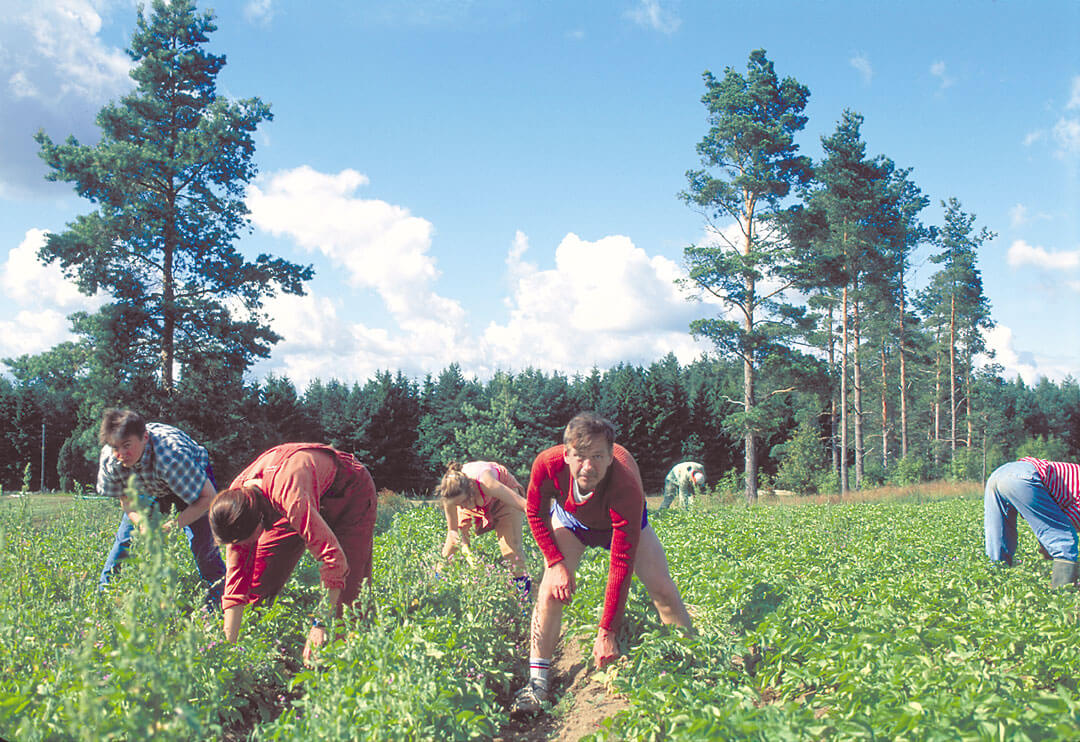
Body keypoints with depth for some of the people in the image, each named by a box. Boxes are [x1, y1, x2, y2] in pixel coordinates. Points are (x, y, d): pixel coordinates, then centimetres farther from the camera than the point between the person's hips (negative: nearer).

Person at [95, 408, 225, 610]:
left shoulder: (171, 454, -44)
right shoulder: (110, 459, -29)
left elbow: (208, 496, -34)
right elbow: (126, 498, -11)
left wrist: (174, 525, -38)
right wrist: (142, 524, -31)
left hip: (195, 478, -4)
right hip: (150, 490, 5)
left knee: (202, 542, -20)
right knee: (125, 538, -4)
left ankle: (218, 600, -6)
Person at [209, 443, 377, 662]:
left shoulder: (290, 496, -45)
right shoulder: (235, 499, -22)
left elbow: (333, 558, -45)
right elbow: (236, 575, -16)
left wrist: (321, 624, -45)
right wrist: (229, 644, -20)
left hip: (351, 492, -6)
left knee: (348, 588, -17)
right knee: (259, 578, -5)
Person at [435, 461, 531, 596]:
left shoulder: (485, 483, -46)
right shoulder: (451, 494, -33)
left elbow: (528, 507, -45)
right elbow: (453, 530, -17)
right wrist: (466, 550, -36)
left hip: (503, 497, -3)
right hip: (476, 503, 3)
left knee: (511, 545, -17)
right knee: (453, 540, -4)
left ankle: (522, 581, 3)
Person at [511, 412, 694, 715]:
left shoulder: (626, 489, -45)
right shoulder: (548, 464, -39)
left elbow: (621, 565, -41)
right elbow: (535, 513, -15)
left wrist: (606, 634, -39)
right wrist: (556, 562, -25)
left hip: (621, 521, -1)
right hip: (571, 518, 1)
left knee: (664, 590, -8)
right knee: (551, 588, -18)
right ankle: (537, 681, -12)